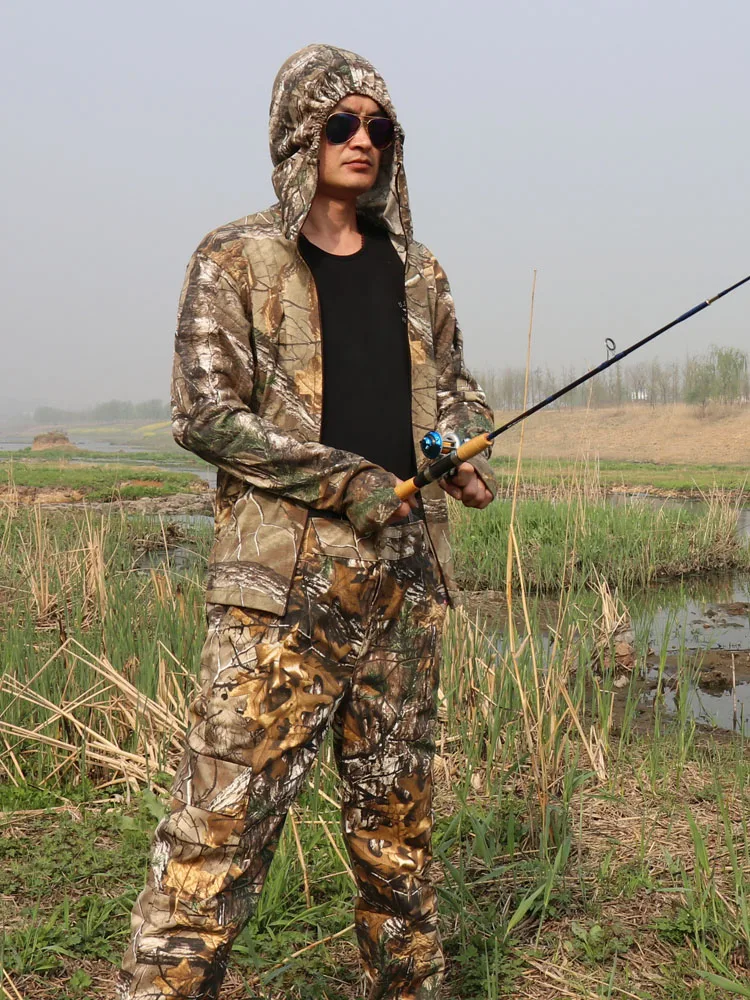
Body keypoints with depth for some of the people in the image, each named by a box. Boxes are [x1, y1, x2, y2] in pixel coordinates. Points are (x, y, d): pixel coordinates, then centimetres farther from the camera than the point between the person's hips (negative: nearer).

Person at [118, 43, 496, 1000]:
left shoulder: (416, 272, 14)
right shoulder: (237, 260, 0)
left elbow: (455, 388, 25)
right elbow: (203, 411, -8)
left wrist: (466, 451, 2)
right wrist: (342, 480, -14)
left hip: (403, 579, 5)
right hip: (281, 580, -4)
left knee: (398, 810, 15)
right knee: (223, 813, -6)